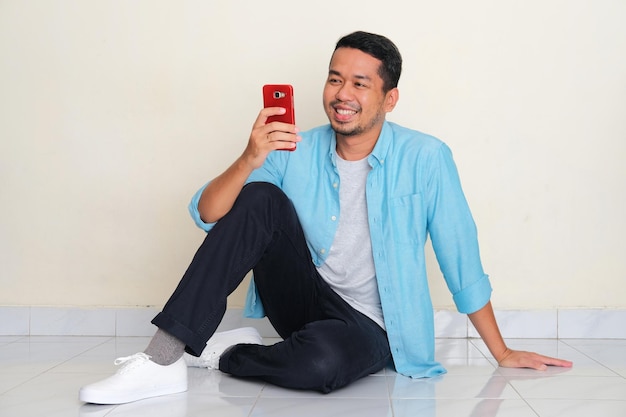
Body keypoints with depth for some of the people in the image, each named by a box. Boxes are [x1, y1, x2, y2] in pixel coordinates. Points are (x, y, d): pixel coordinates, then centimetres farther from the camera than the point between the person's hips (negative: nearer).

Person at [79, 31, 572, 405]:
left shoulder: (426, 159, -11)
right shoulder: (296, 152, -3)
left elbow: (463, 263, -6)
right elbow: (206, 215, -9)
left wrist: (503, 353, -1)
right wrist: (249, 160, -28)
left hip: (368, 327, -3)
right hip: (306, 300, 3)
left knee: (322, 360, -39)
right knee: (260, 199, -21)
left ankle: (221, 354, -6)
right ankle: (163, 359, -22)